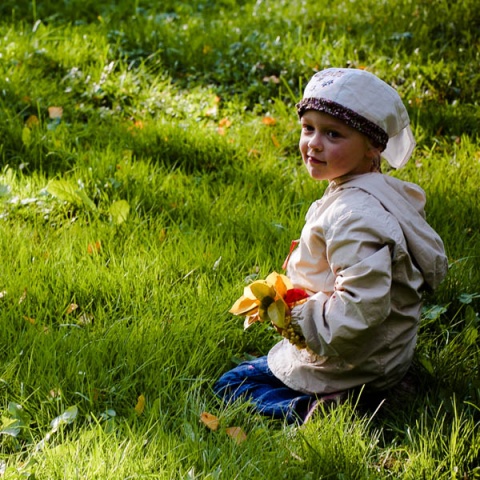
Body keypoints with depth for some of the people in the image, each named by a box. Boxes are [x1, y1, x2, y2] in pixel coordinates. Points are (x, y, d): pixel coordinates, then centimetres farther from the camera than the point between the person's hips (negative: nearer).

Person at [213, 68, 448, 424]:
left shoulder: (354, 216, -30)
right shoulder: (391, 192, 1)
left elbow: (361, 308, -35)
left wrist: (298, 314, -20)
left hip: (352, 365, -10)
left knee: (230, 385, 3)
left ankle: (305, 412, -13)